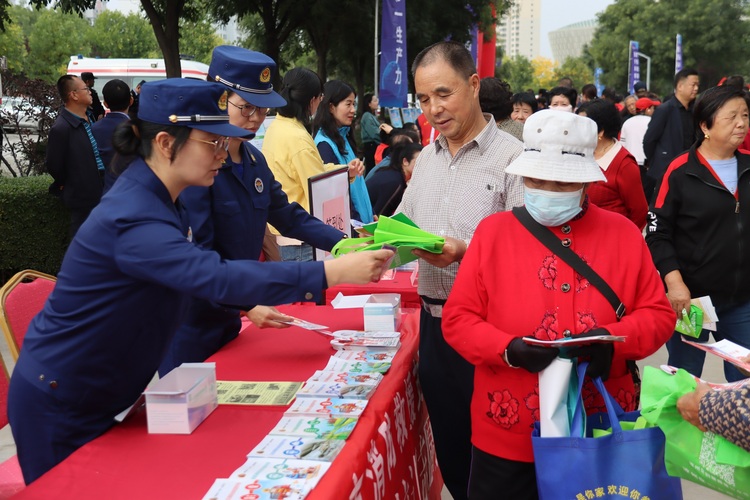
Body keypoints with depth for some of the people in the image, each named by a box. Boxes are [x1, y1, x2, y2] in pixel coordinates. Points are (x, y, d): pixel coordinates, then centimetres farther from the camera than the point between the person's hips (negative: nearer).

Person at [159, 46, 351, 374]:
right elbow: (198, 254, -23)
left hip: (229, 315, 8)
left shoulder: (254, 160, 6)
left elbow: (288, 216, 11)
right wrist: (246, 305, -29)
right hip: (193, 320, -8)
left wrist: (344, 243, 0)